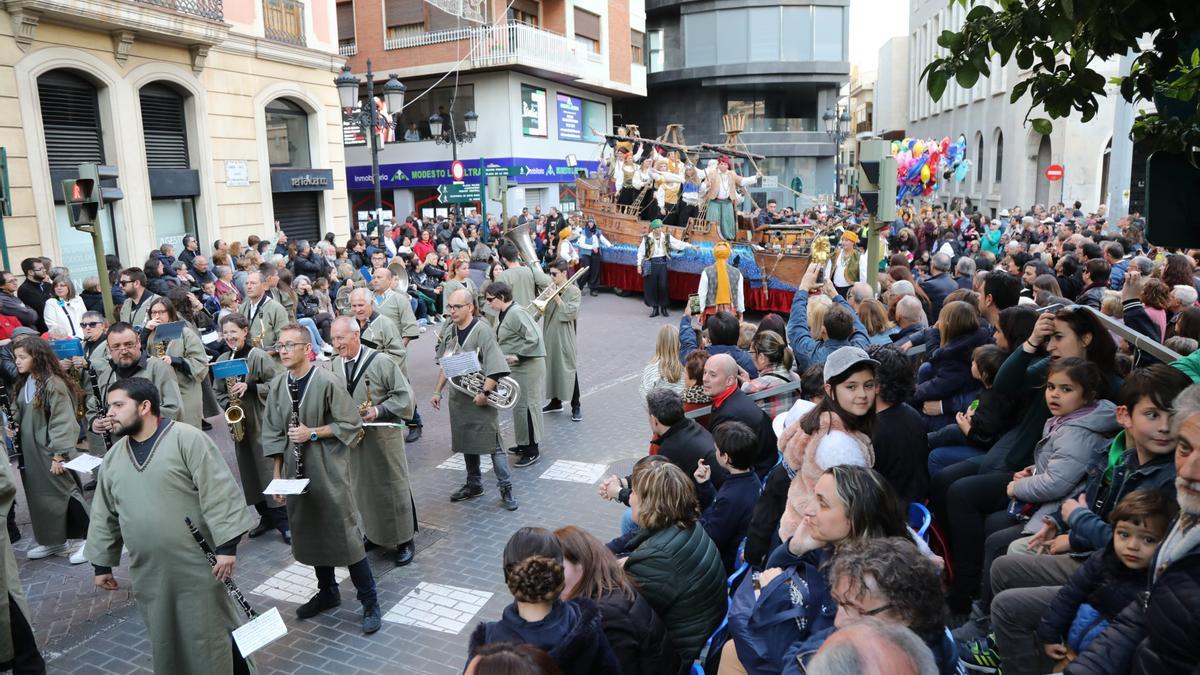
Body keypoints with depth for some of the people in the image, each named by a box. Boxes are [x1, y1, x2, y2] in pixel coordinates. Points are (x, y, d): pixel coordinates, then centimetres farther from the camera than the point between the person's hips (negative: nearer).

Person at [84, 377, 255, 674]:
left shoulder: (187, 439, -12)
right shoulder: (113, 458, 9)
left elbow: (219, 494, -17)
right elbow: (105, 517, 18)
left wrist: (227, 546, -20)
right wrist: (102, 563, 19)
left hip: (198, 565, -6)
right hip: (149, 573, 6)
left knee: (212, 637, 4)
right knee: (166, 642, 17)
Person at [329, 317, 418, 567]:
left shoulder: (381, 362, -13)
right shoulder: (335, 365, 3)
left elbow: (404, 396, -12)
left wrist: (378, 411, -21)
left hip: (382, 435, -5)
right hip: (353, 437, 5)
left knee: (393, 488, 3)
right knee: (363, 488, 15)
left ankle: (404, 541, 15)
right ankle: (374, 534, 34)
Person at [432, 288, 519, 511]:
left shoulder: (482, 331, -15)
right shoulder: (448, 330, 7)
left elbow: (496, 367, -20)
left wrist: (485, 392, -23)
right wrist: (437, 391, 14)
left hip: (479, 398, -7)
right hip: (458, 397, 7)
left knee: (492, 443, -5)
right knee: (465, 442, 15)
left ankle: (506, 488, 3)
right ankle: (474, 484, 30)